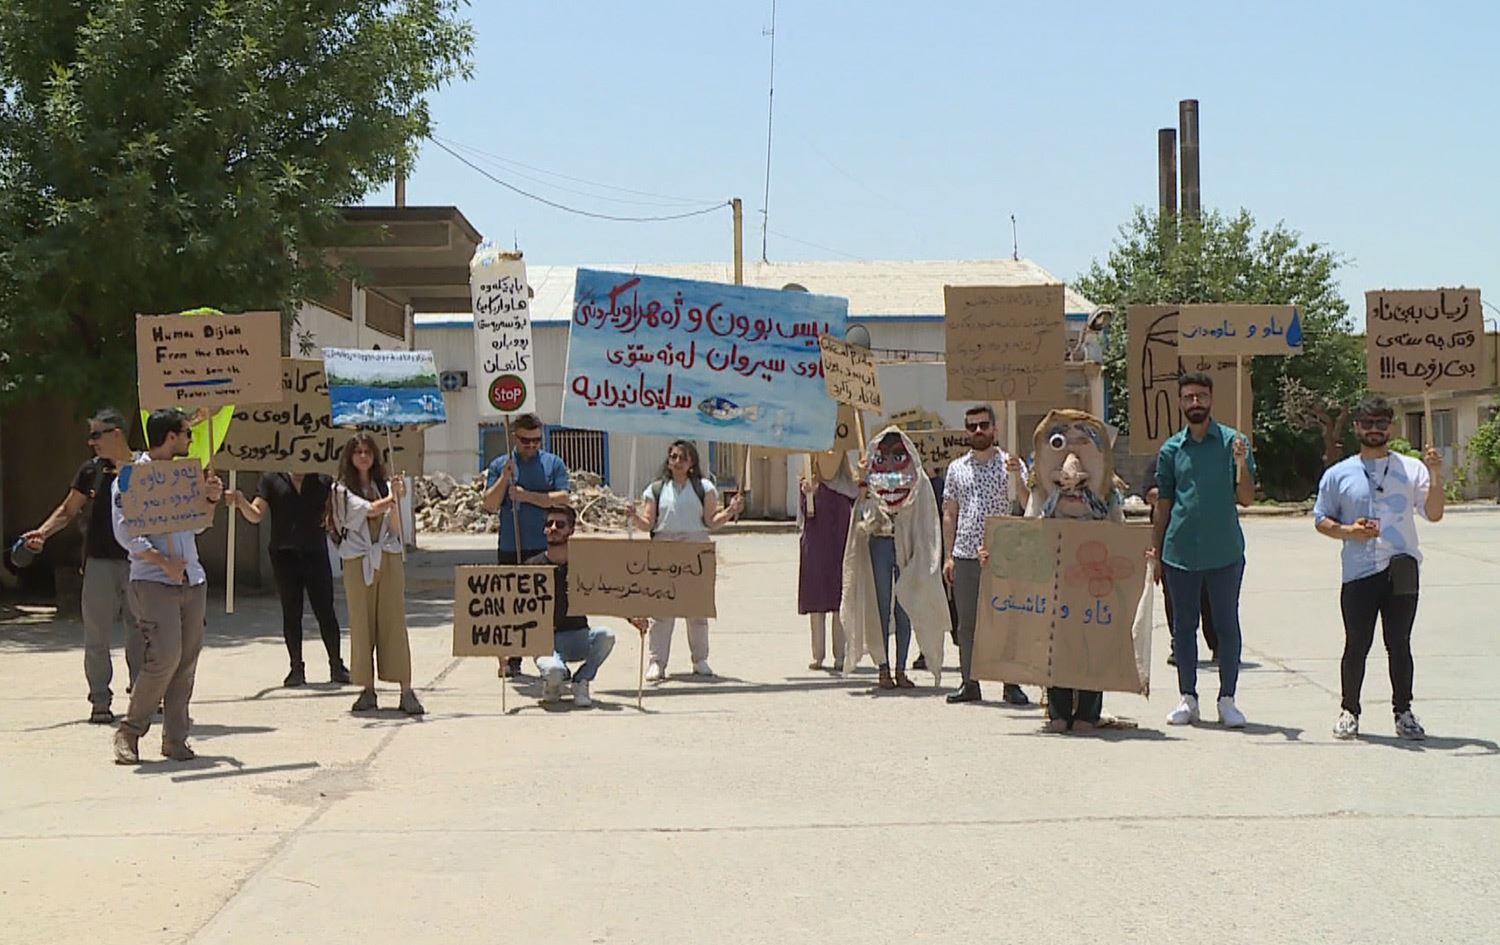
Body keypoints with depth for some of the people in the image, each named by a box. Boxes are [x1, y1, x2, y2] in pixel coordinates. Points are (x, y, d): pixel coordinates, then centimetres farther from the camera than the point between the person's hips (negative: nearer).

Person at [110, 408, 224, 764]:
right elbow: (124, 531, -12)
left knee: (187, 661, 4)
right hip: (152, 581, -7)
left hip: (192, 580, 7)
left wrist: (210, 498, 8)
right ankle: (129, 732, 1)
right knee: (165, 656, -15)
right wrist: (163, 560, -17)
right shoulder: (131, 475, -5)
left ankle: (175, 738, 12)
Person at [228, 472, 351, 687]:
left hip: (315, 553, 0)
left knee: (325, 612, 1)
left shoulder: (324, 480, 6)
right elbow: (256, 514, 0)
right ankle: (296, 668, 12)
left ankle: (336, 667, 11)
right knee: (291, 613, 5)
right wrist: (242, 503, -18)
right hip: (284, 554, 0)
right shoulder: (272, 480, 6)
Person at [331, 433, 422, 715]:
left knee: (394, 622, -4)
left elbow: (395, 528, 2)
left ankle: (406, 691, -7)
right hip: (357, 561, -1)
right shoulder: (342, 489, 6)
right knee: (361, 624, 1)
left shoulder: (385, 486, 11)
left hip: (388, 559, 1)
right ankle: (367, 689, 9)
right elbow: (368, 509, -9)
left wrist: (395, 499, -11)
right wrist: (393, 498, 0)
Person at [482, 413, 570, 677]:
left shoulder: (554, 463, 6)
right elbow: (490, 505, 3)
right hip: (510, 548, 1)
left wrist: (527, 496, -11)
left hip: (546, 548, -1)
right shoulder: (500, 465, 10)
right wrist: (505, 476, -9)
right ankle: (511, 660, 11)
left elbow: (562, 499, -5)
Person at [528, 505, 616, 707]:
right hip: (545, 638, -2)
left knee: (606, 635, -30)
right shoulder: (533, 567, 0)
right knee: (553, 671, -35)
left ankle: (581, 683, -6)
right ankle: (552, 684, 5)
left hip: (578, 636, 2)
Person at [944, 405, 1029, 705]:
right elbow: (949, 514, 14)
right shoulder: (956, 468, 13)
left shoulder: (1010, 464, 4)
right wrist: (948, 556, 8)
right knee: (967, 623, 6)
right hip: (965, 556, 3)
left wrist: (1017, 477, -21)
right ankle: (969, 683, 12)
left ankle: (1011, 684, 2)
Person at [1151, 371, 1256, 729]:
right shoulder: (1171, 448, 8)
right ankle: (1187, 698, 16)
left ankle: (1227, 699, 10)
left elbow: (1246, 498, -4)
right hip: (1180, 551, 2)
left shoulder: (1233, 442, 1)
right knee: (1183, 626, 7)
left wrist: (1241, 463, -21)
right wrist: (1154, 550, 11)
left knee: (1227, 625, 3)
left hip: (1225, 551, -2)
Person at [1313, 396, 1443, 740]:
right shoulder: (1338, 475, 7)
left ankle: (1403, 712, 14)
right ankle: (1349, 711, 14)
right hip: (1358, 573, 0)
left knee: (1399, 644, 5)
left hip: (1401, 571, 0)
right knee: (1357, 645, 3)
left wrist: (1436, 476, -16)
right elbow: (1321, 520, 10)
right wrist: (1349, 531, -9)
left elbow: (1434, 514, -1)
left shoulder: (1412, 469, 7)